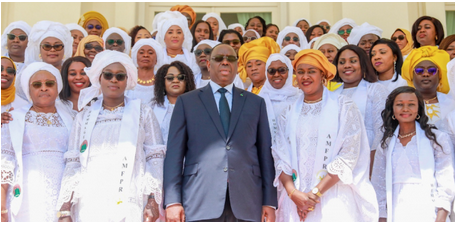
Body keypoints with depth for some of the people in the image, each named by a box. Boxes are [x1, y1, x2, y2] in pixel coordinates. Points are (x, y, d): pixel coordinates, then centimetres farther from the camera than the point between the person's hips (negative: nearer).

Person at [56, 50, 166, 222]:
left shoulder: (143, 113, 11)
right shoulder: (84, 117, 15)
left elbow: (155, 158, 5)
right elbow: (73, 163, 10)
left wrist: (153, 201, -6)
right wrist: (65, 209, 2)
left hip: (129, 204, -1)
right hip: (89, 205, 1)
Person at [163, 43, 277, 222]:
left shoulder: (255, 103, 16)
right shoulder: (186, 102, 12)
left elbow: (265, 153, 12)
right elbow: (174, 153, 6)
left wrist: (269, 202, 5)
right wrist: (172, 201, -4)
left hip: (246, 203, 1)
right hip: (200, 201, -1)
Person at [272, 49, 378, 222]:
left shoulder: (343, 107, 1)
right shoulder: (288, 114, 12)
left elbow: (349, 156, -7)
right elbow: (280, 158, 5)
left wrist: (315, 193, -11)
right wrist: (294, 193, -11)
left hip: (334, 199, -3)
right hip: (294, 200, 3)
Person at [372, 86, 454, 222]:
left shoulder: (437, 139, 2)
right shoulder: (386, 144, 12)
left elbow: (446, 184, -3)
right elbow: (379, 185, 11)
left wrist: (440, 219, -12)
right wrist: (382, 218, 3)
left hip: (427, 215, -2)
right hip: (395, 215, 3)